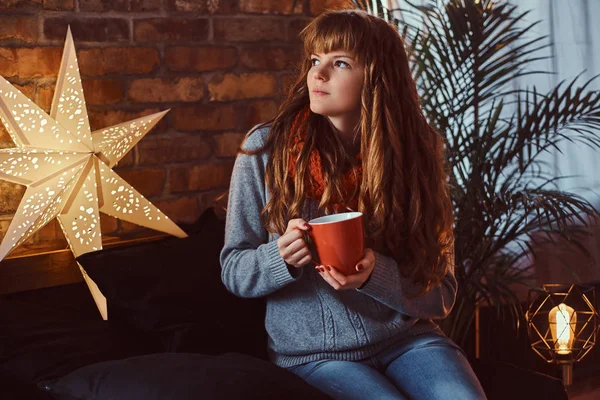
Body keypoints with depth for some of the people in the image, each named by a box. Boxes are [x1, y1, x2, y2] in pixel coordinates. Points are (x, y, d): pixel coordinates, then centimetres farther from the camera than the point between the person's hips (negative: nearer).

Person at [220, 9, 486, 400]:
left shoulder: (416, 154, -3)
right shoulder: (266, 148, -6)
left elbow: (440, 293, -2)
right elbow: (233, 270, 0)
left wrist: (376, 274, -21)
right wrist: (282, 257, -22)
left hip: (407, 339, 2)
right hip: (313, 354, -2)